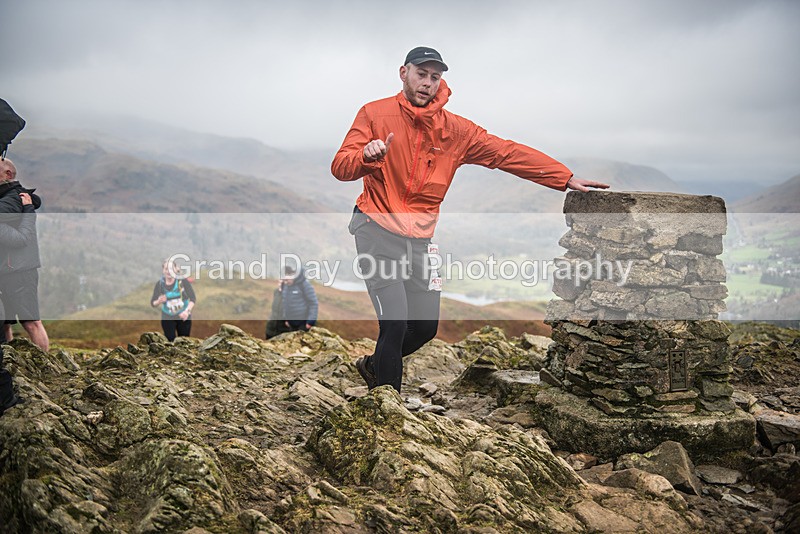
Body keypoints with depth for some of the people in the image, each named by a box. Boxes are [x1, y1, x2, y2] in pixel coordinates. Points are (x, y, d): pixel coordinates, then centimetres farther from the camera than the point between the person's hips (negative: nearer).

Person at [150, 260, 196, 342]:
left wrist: (187, 311, -29)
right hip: (167, 319, 0)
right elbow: (153, 303, -4)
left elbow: (193, 298, -12)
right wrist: (159, 301, -28)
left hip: (183, 317, 0)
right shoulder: (159, 284, -7)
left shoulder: (183, 281, -13)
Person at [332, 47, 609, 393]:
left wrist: (566, 179, -4)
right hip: (377, 230, -5)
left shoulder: (454, 129, 3)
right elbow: (340, 167, -10)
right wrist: (366, 156, -33)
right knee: (395, 322, -15)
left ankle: (375, 366, 38)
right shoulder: (376, 114, -5)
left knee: (426, 327, 10)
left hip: (419, 240, 5)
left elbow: (508, 153, 1)